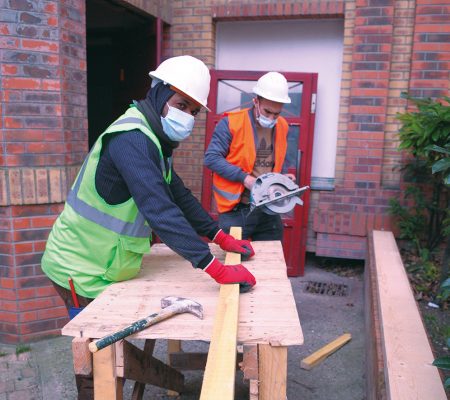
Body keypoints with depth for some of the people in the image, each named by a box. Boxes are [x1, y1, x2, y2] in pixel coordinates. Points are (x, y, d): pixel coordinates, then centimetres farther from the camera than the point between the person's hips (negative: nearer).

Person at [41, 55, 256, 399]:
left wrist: (222, 238, 7)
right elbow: (159, 210, -36)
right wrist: (216, 268, -37)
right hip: (83, 269, -9)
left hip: (104, 266, 10)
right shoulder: (131, 138, -26)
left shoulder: (152, 140, 7)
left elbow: (180, 196, 11)